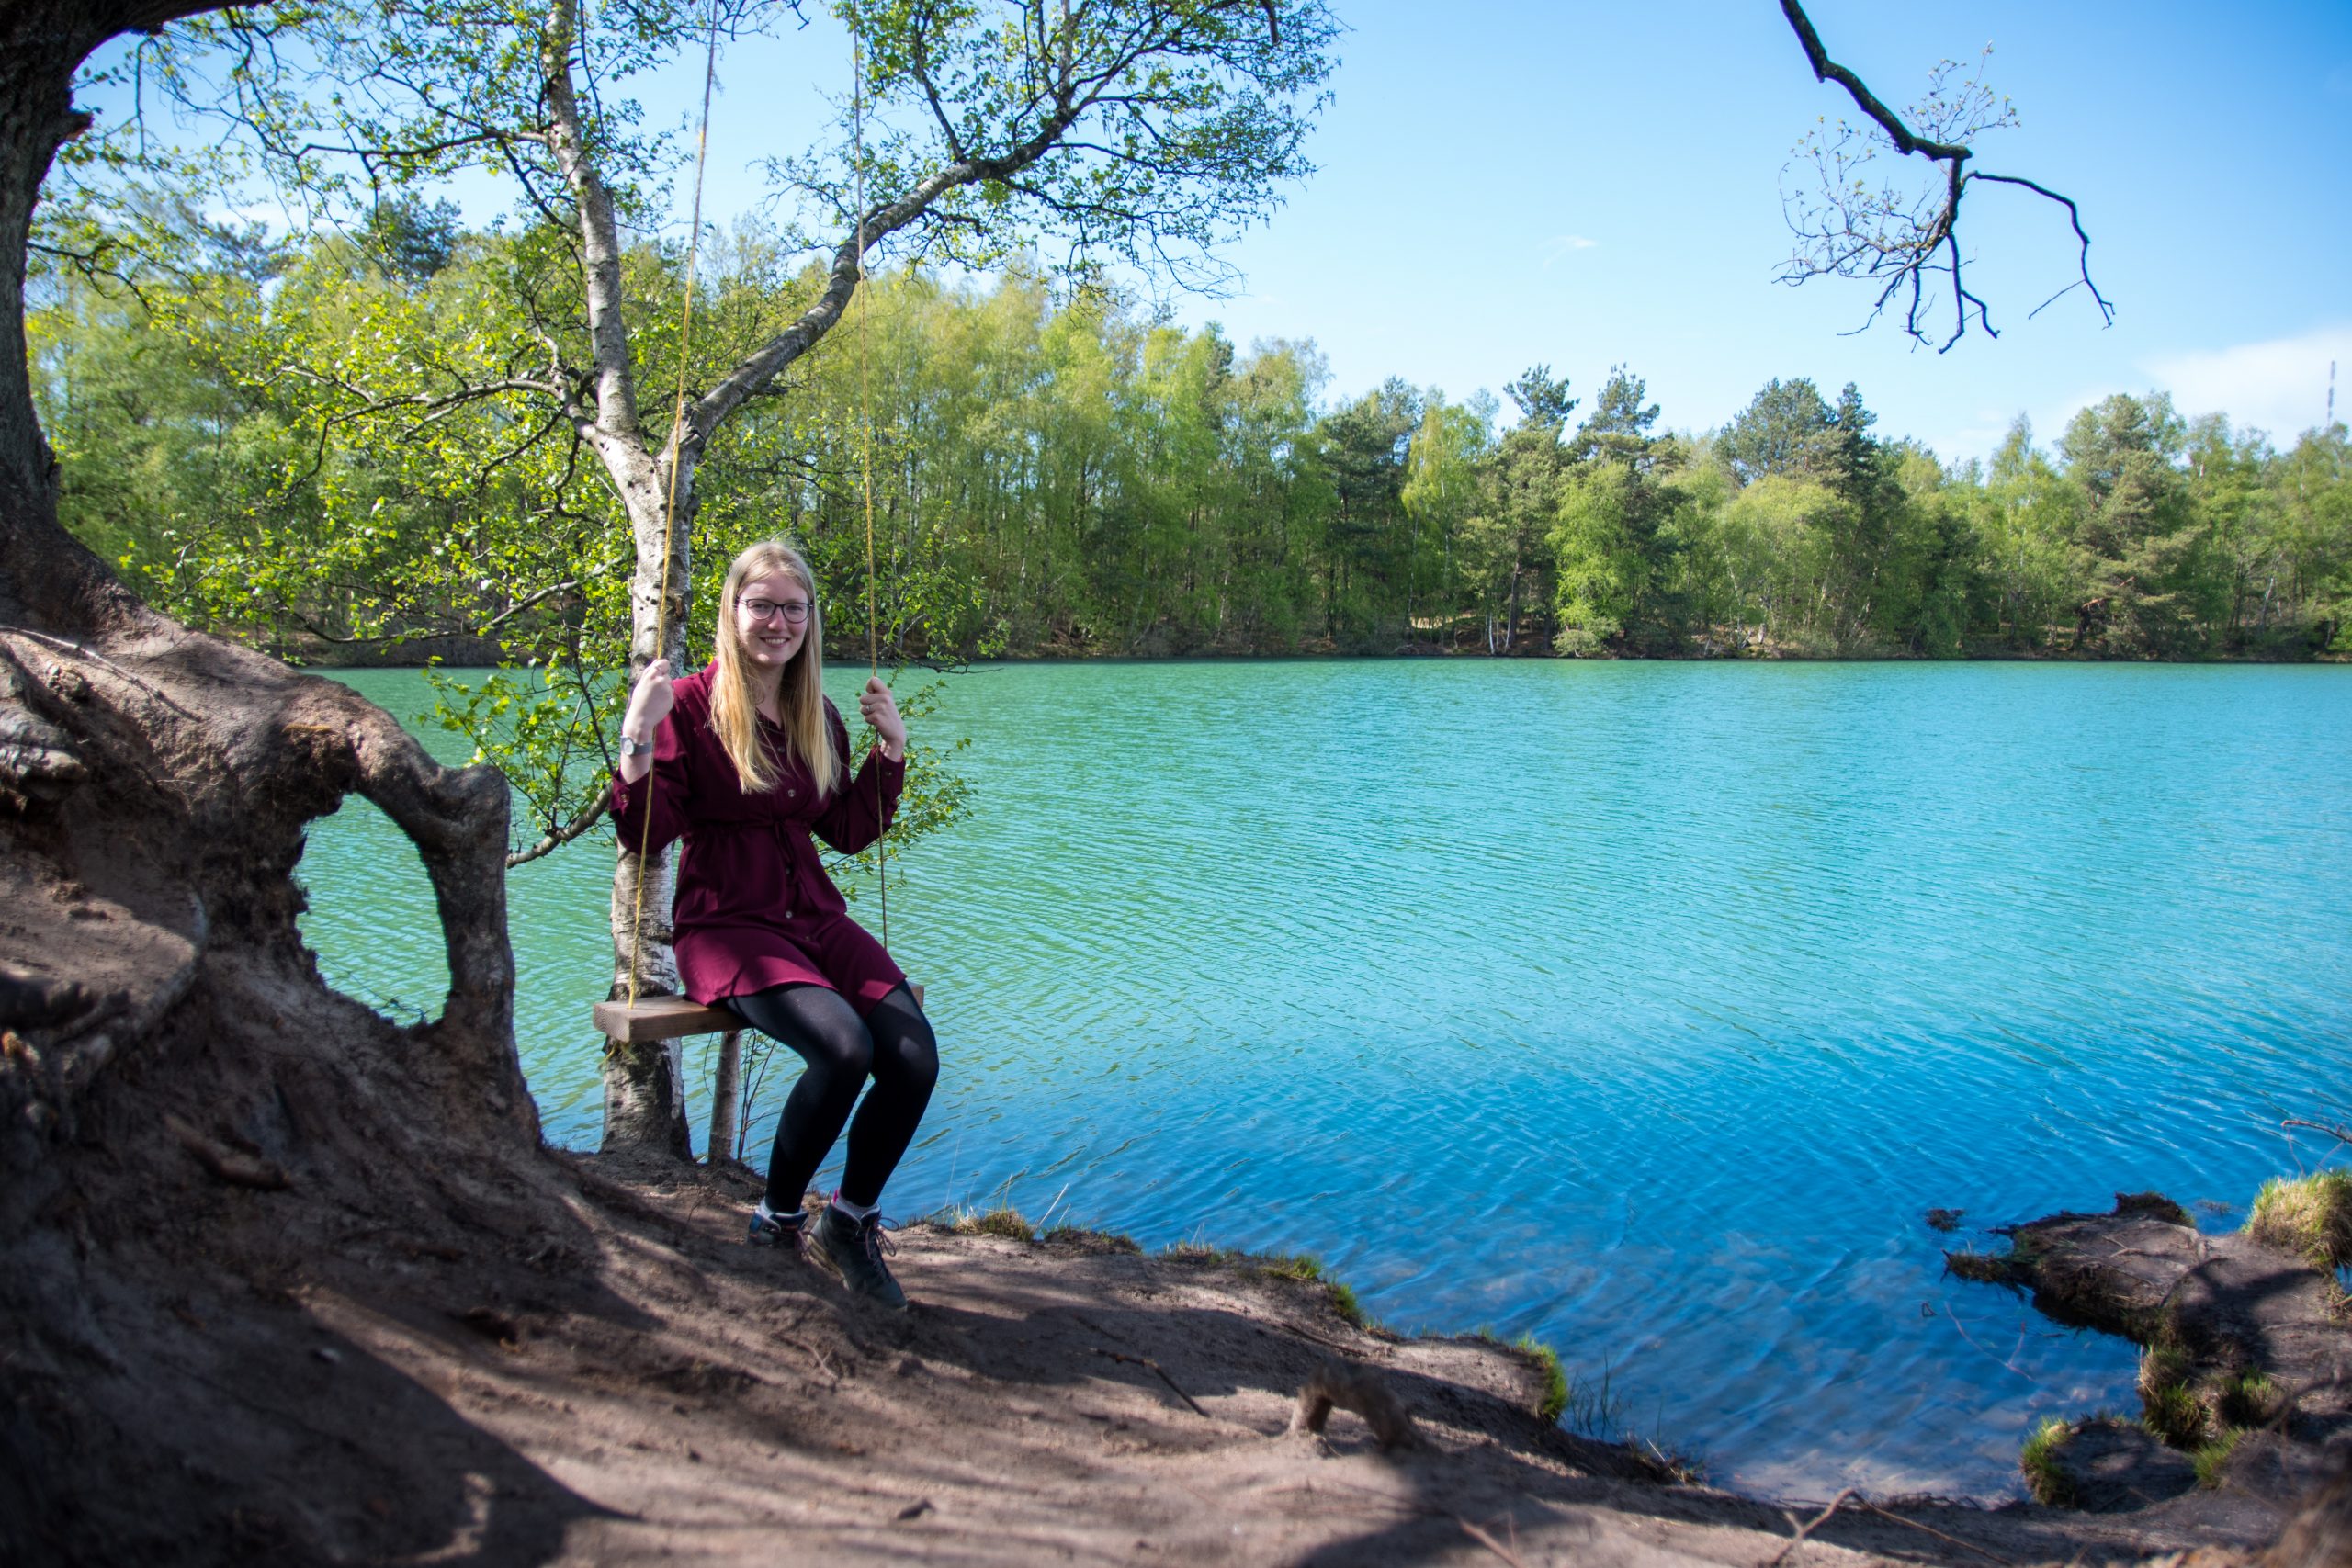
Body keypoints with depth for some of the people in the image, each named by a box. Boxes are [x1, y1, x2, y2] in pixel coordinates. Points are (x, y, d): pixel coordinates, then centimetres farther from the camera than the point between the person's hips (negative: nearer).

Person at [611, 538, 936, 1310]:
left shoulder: (818, 716, 14)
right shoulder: (690, 705, -3)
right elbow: (644, 834, -8)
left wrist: (892, 749, 11)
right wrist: (639, 737, -20)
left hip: (815, 919, 6)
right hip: (727, 925, -5)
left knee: (916, 1054, -19)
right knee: (844, 1044, -30)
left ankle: (852, 1219, 7)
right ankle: (776, 1221, -3)